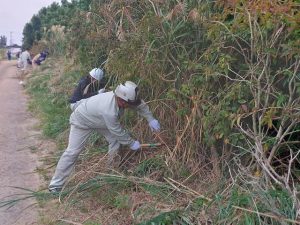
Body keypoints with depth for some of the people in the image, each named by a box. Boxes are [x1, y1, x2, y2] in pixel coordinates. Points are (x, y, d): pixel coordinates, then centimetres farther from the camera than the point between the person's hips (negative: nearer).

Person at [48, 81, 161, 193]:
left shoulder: (121, 96, -24)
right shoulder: (109, 112, -45)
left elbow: (141, 105, -5)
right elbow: (118, 132, -29)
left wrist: (151, 119, -11)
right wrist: (132, 143, -15)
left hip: (98, 119, 8)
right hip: (81, 120, -8)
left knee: (115, 140, 0)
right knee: (72, 152, -9)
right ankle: (55, 186, -1)